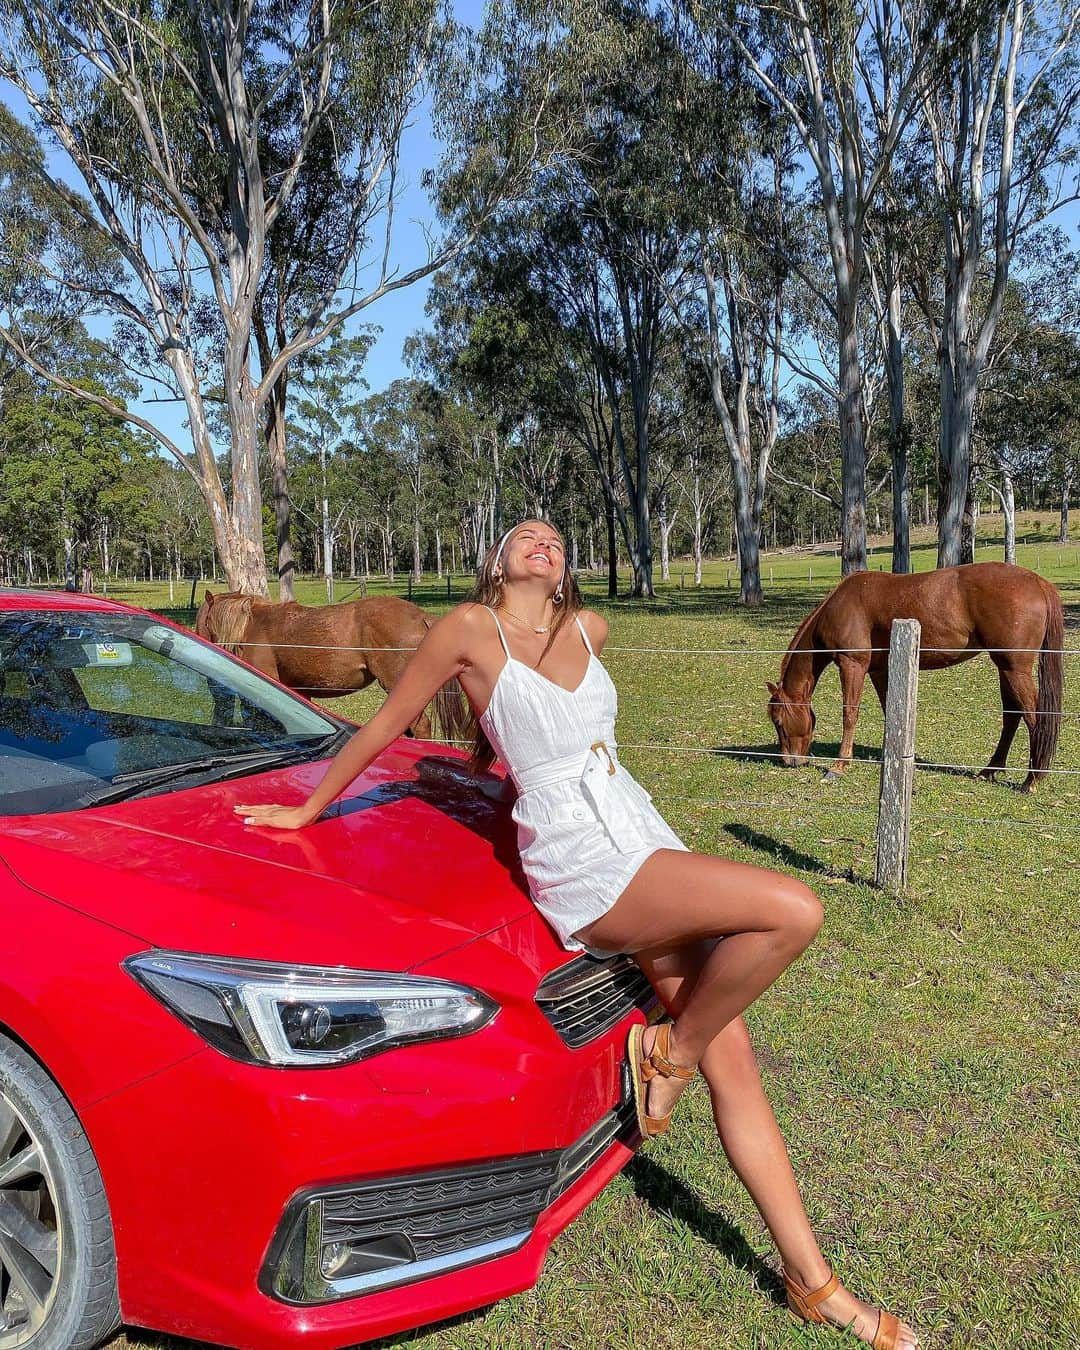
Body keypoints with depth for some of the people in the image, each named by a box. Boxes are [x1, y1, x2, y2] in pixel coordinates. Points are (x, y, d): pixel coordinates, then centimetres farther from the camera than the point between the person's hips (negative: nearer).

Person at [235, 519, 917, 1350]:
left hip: (647, 838, 6)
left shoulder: (588, 627, 14)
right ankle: (671, 1053, 2)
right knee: (793, 912, -22)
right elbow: (385, 727, 5)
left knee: (732, 1061, 5)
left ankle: (813, 1283, 19)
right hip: (584, 867, -6)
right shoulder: (471, 628, -2)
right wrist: (307, 812, 14)